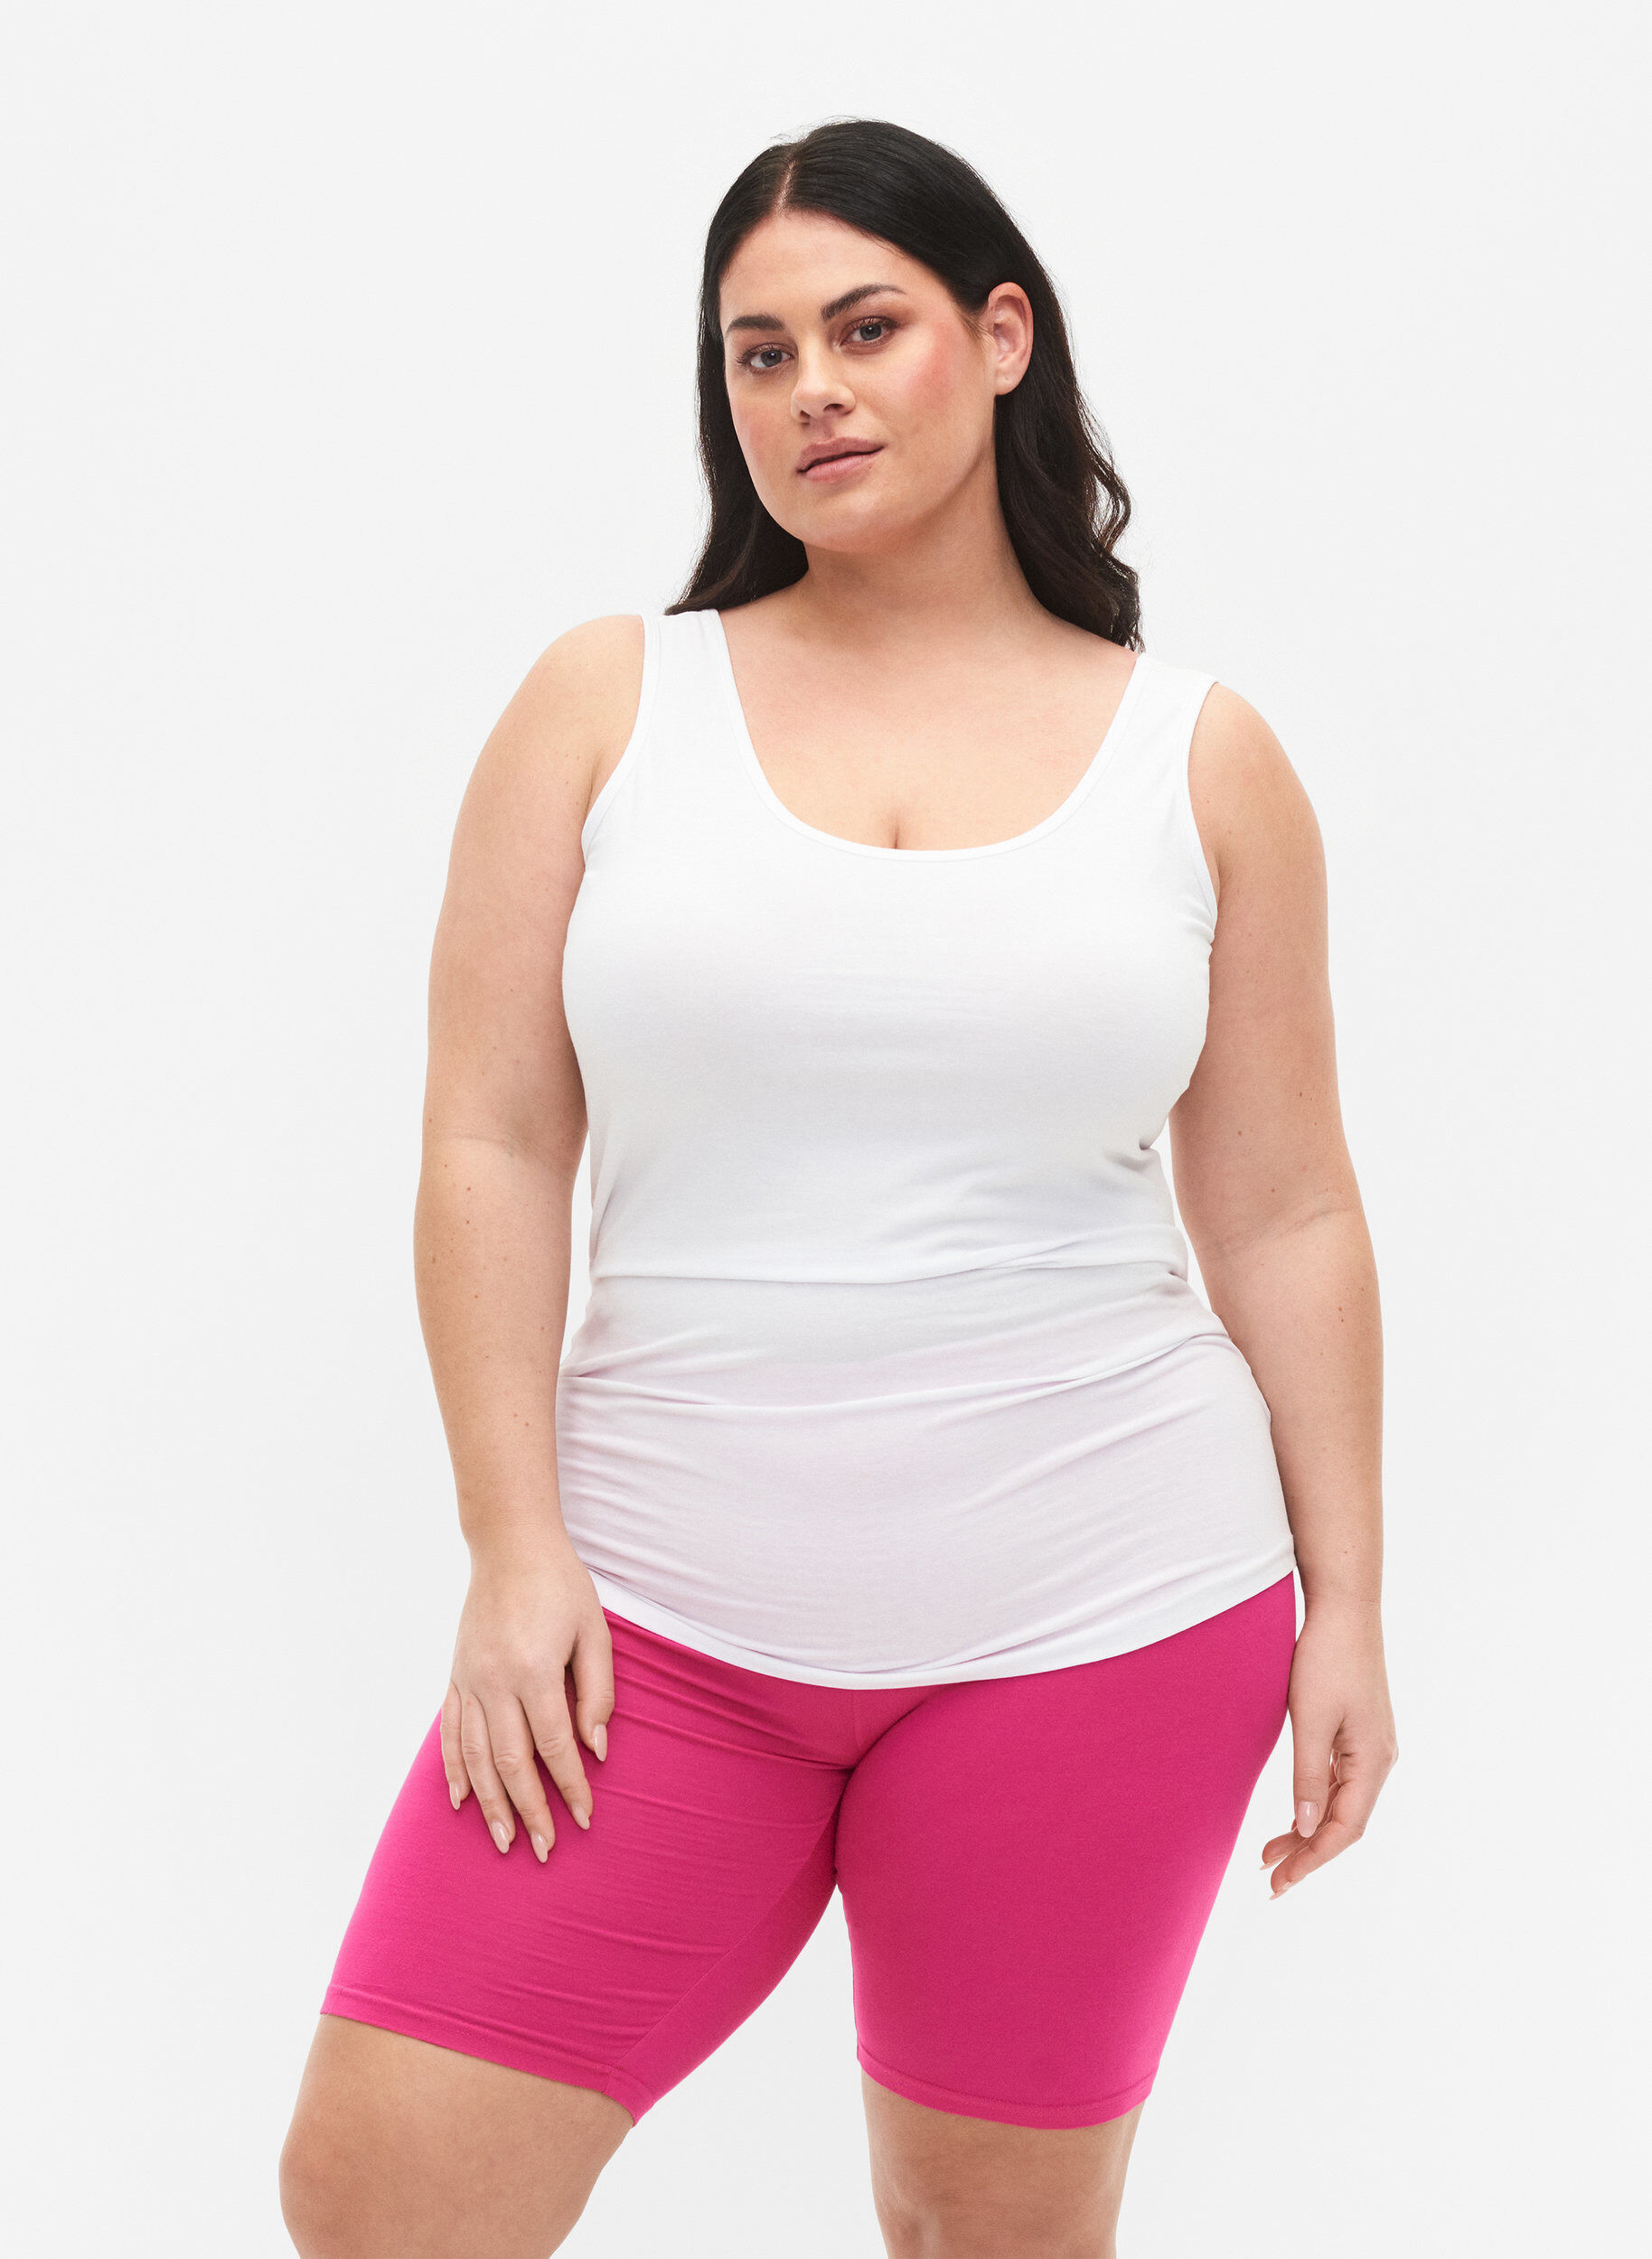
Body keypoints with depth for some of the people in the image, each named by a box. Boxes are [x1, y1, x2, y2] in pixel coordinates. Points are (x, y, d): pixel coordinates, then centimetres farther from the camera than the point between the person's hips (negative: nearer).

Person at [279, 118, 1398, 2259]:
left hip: (1095, 1620, 0)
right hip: (659, 1609, 1)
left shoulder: (1201, 757, 6)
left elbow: (1286, 1218, 8)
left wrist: (1347, 1602, 5)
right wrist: (518, 1547, -6)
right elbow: (489, 1145, 1)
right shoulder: (609, 700, 4)